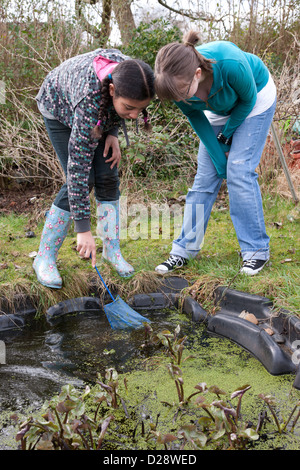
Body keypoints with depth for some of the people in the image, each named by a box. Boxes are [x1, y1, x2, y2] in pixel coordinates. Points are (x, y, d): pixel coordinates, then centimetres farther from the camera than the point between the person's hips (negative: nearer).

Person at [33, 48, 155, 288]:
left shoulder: (129, 75, -31)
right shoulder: (90, 101, -46)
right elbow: (78, 165, -43)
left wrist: (113, 133, -16)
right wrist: (83, 229, -43)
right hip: (60, 107, -5)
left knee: (107, 176, -6)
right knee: (81, 180, -16)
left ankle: (112, 249, 9)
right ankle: (44, 258, -4)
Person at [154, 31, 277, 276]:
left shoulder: (230, 64, -42)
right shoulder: (179, 81, -29)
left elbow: (248, 100, -20)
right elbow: (197, 119, -13)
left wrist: (225, 136, -10)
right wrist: (221, 160, -12)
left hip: (256, 97, -3)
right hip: (219, 107, 4)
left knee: (240, 171, -15)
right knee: (205, 176, -3)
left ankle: (257, 250, -5)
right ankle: (185, 249, 4)